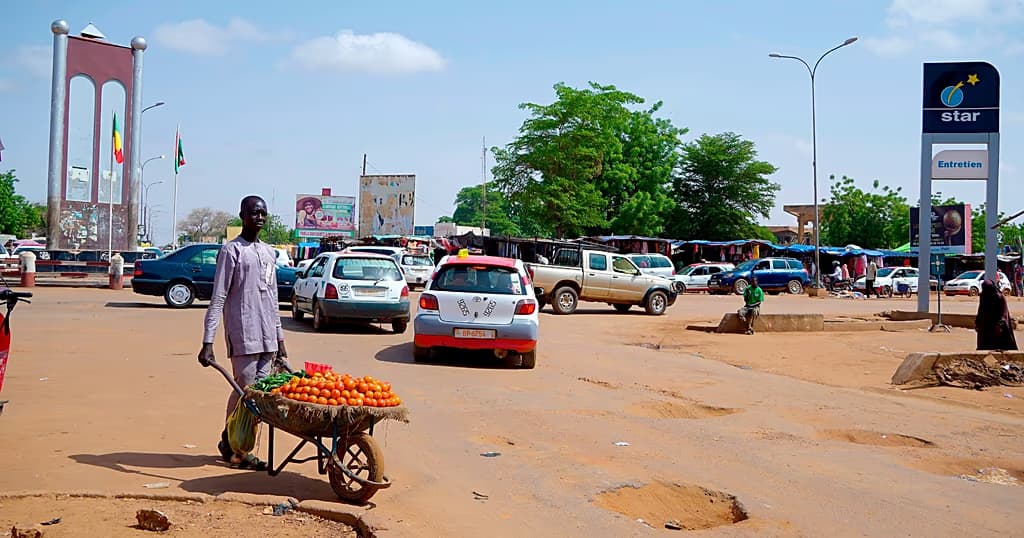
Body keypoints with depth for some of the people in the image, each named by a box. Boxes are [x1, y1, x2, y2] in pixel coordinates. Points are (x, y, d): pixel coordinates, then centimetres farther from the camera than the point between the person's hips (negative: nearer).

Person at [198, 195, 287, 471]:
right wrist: (207, 342, -14)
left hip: (267, 337, 7)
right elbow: (218, 298, -8)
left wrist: (279, 338, 20)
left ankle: (231, 442, 14)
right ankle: (235, 449, 6)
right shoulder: (232, 250, -3)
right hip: (242, 334, -7)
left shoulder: (268, 252, 19)